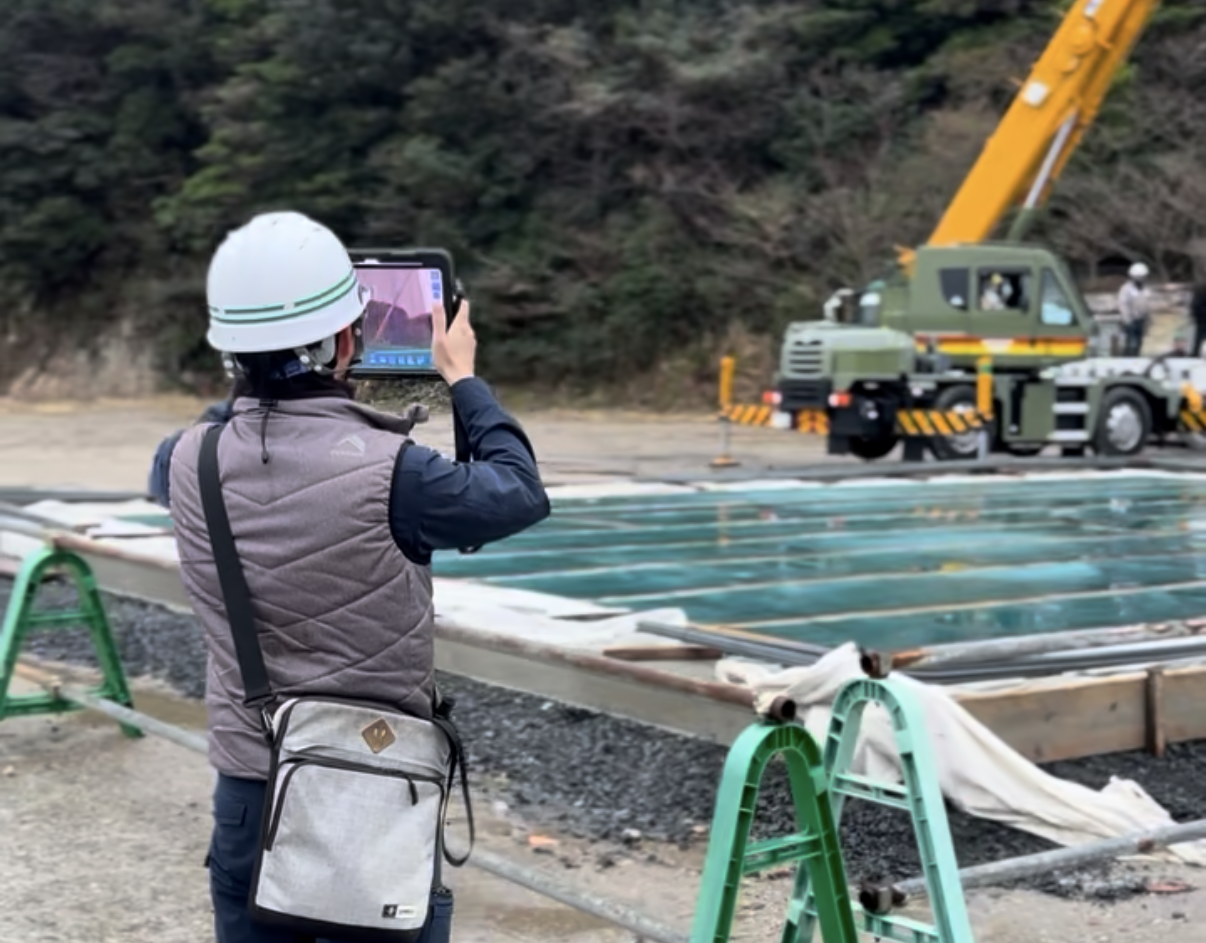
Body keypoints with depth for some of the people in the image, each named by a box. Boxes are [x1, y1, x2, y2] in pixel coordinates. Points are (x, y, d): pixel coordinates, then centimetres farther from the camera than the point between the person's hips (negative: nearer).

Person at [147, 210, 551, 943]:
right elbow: (522, 496, -4)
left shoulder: (189, 462, -8)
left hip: (251, 784, 4)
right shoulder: (386, 471, -22)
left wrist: (264, 380, 20)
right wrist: (464, 378, 7)